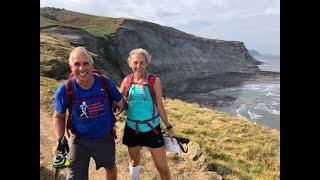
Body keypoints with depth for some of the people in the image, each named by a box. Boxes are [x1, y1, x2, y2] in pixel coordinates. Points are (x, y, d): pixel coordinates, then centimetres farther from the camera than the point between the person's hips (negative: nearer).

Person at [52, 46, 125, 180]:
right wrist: (59, 140, -15)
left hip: (105, 138, 2)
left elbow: (120, 104, 0)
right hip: (78, 141, -1)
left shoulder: (105, 83, -18)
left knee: (110, 168, 28)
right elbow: (59, 117, -5)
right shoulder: (64, 90, -19)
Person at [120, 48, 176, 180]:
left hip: (152, 128, -2)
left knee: (162, 167, 6)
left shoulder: (154, 80, -10)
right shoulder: (127, 80, -3)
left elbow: (160, 106, -3)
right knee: (134, 161, 23)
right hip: (132, 128, 2)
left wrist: (169, 128, 0)